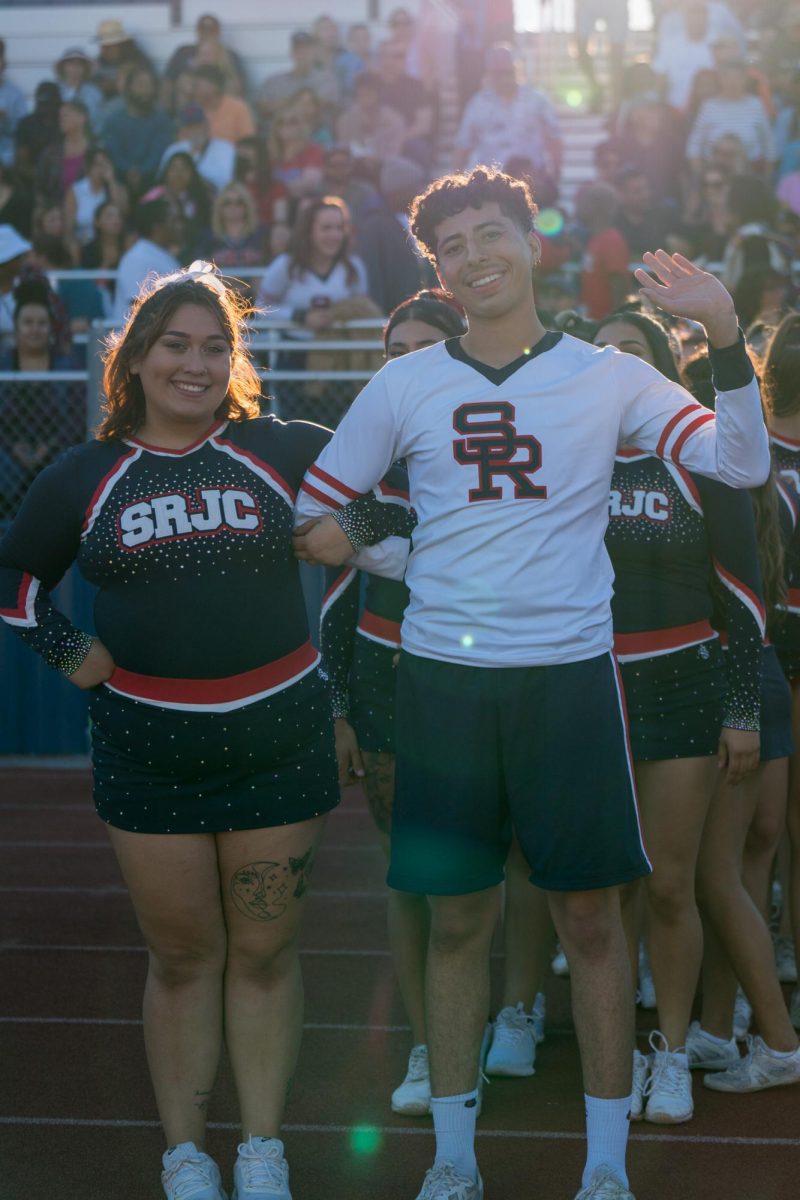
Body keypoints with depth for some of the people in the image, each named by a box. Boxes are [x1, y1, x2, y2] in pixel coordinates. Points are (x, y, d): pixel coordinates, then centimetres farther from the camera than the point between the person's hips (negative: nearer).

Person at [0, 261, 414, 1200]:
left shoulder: (280, 452, 1)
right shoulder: (85, 477, 4)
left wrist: (364, 534, -6)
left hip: (276, 733, 0)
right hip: (148, 747, 0)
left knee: (264, 950, 8)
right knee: (182, 955, 7)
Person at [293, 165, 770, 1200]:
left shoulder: (606, 377, 2)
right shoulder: (403, 386, 6)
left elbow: (743, 464, -10)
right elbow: (306, 518, 14)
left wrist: (723, 332, -20)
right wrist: (408, 562, 6)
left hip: (569, 673, -1)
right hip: (442, 676, 1)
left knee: (590, 917, 3)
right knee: (456, 918, 7)